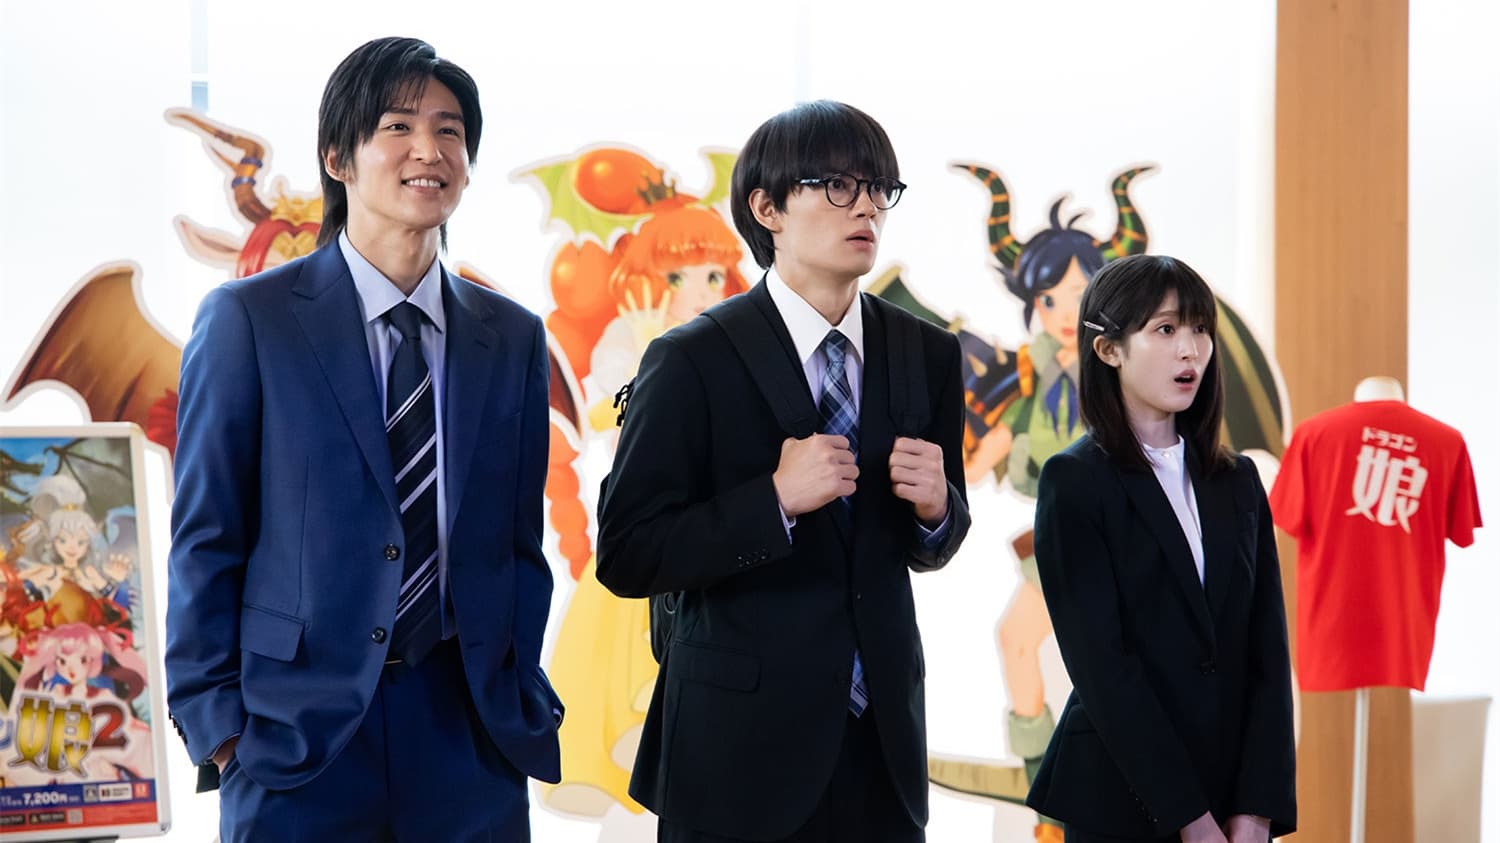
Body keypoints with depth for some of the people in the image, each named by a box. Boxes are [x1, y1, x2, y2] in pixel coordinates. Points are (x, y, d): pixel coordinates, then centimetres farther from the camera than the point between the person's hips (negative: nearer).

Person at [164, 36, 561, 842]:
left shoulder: (513, 338, 9)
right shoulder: (247, 319, -2)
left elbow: (519, 541, 13)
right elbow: (206, 536, -2)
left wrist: (517, 699, 6)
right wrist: (215, 717, -6)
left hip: (467, 726, 3)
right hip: (299, 728, -3)